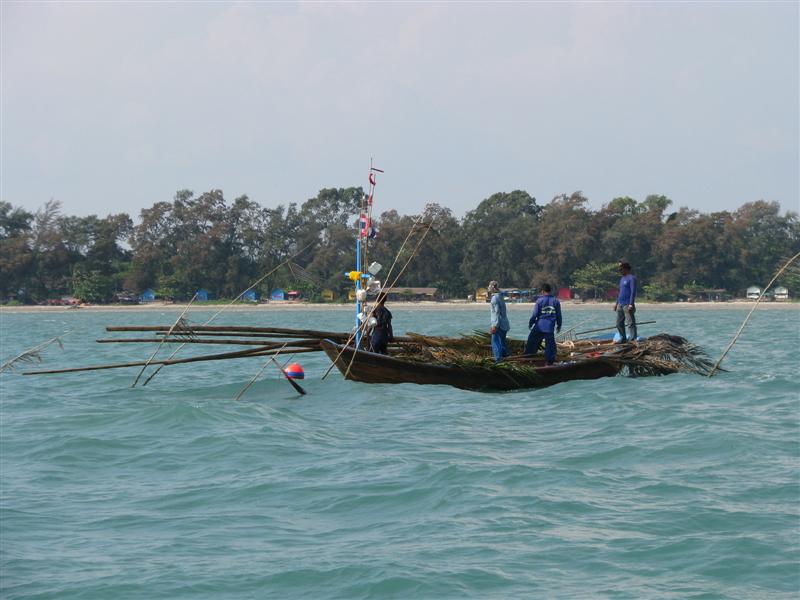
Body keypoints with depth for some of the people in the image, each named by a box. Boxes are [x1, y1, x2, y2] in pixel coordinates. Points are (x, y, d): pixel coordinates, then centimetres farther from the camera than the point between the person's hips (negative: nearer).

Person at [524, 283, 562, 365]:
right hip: (550, 327, 2)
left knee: (531, 342, 9)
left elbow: (535, 314, -3)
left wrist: (530, 323, 10)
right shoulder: (556, 301, 3)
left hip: (539, 325, -2)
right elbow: (559, 315, 8)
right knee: (550, 344, 5)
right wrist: (559, 325, 19)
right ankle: (550, 360, 3)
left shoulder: (540, 300, -5)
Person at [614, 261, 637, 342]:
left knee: (631, 323, -8)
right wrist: (617, 303, 22)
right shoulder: (622, 279, 20)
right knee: (619, 323, 10)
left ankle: (633, 339, -9)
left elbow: (633, 292, -15)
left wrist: (631, 304, -21)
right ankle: (623, 339, 17)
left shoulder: (631, 278, -8)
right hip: (620, 304, 9)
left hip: (628, 305, -9)